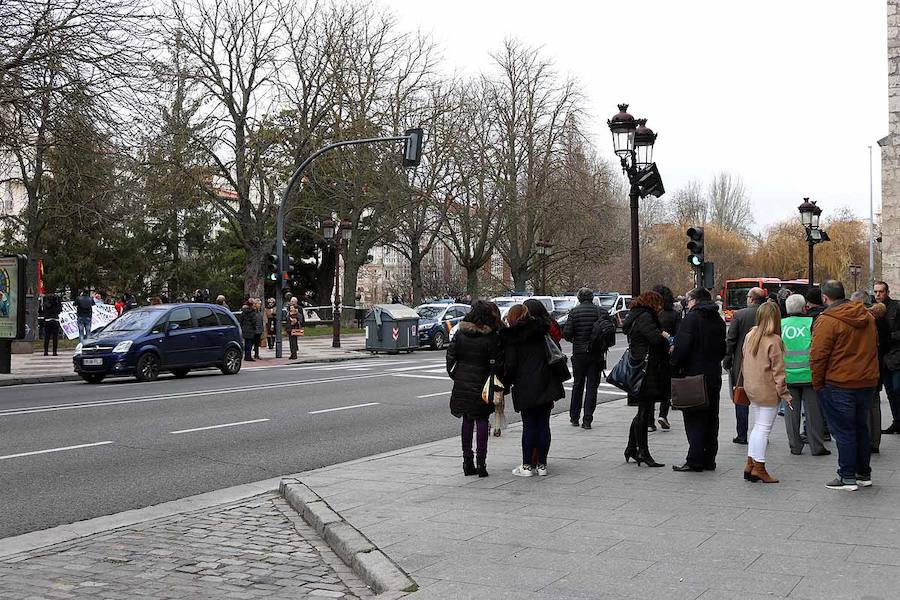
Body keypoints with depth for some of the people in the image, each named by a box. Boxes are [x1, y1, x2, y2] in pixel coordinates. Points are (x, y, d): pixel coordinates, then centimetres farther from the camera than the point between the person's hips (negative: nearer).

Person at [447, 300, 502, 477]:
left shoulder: (460, 333, -2)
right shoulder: (492, 337, -13)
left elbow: (451, 355, 2)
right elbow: (496, 364, -12)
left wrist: (453, 374, 13)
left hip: (462, 382, 3)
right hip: (481, 383, -3)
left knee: (467, 421, 12)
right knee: (482, 421, 5)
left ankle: (467, 461, 15)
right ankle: (481, 462, 1)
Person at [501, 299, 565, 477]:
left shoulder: (514, 336, -6)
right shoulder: (545, 332, 3)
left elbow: (510, 363, -7)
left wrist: (506, 382, 9)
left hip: (525, 387, -3)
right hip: (545, 386, 3)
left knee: (529, 426, 2)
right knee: (543, 424, 7)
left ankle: (527, 465, 5)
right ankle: (541, 464, 12)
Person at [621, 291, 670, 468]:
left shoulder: (635, 317, 19)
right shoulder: (645, 317, -13)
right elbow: (656, 338, -23)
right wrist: (665, 337, -4)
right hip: (647, 372, -11)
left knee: (643, 412, 16)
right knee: (645, 412, -6)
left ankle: (631, 448, 23)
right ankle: (643, 452, -2)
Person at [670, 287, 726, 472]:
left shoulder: (691, 318, -10)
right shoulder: (718, 320, 13)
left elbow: (682, 346, -19)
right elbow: (723, 350, 17)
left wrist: (676, 364, -8)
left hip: (694, 374, -7)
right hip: (714, 376, 7)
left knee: (694, 418, -3)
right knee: (711, 418, 11)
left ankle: (695, 460, -6)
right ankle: (709, 460, 16)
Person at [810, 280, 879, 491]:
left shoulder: (826, 321, -15)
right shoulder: (867, 317, 8)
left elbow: (818, 356, -15)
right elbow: (874, 348, 19)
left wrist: (818, 384, -4)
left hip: (840, 385, -7)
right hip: (867, 382, 7)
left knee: (843, 431, 2)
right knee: (861, 428, 17)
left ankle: (847, 477, 6)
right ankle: (864, 474, 25)